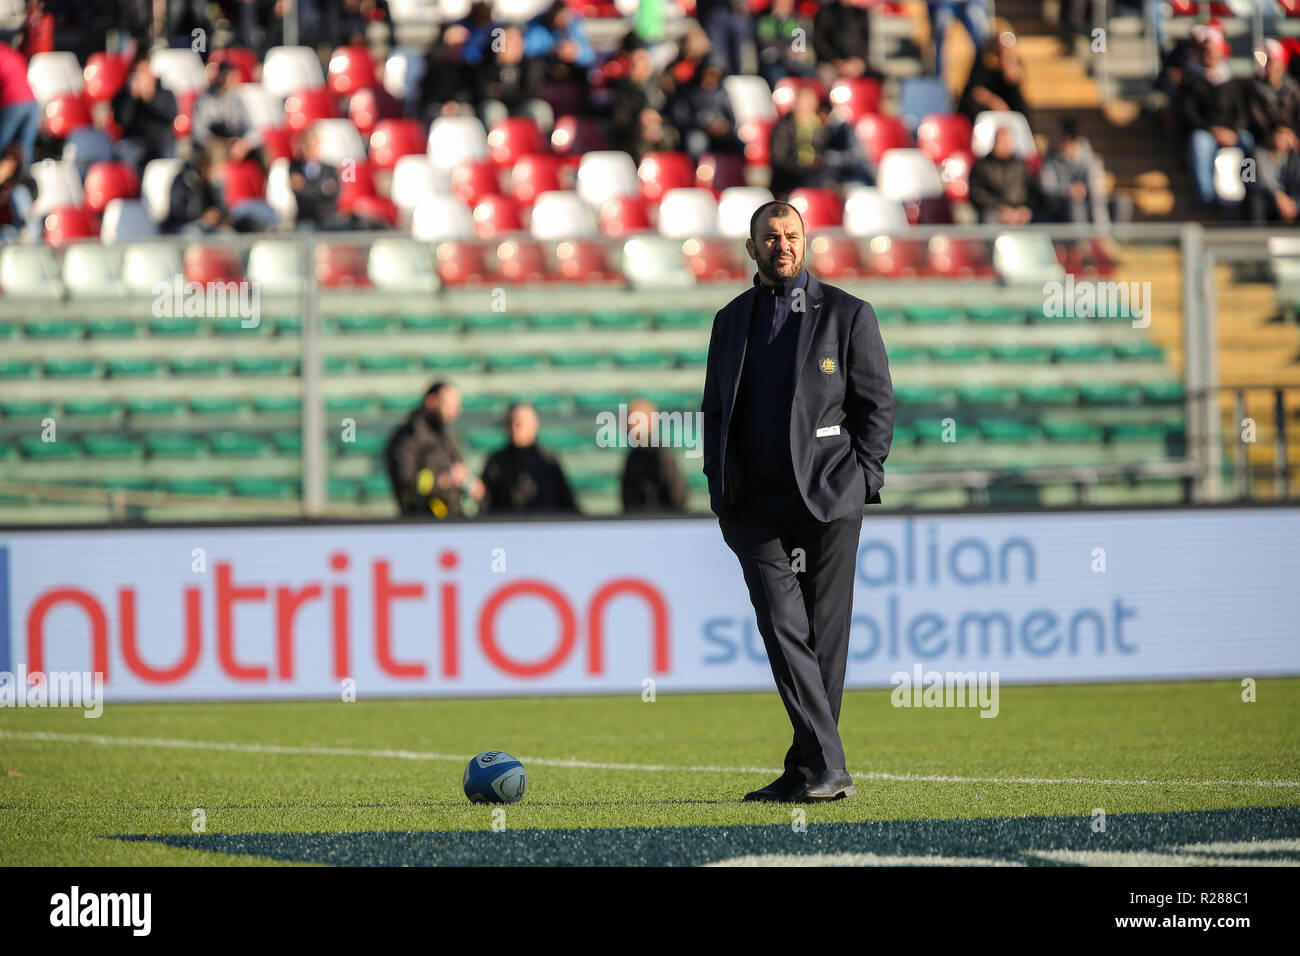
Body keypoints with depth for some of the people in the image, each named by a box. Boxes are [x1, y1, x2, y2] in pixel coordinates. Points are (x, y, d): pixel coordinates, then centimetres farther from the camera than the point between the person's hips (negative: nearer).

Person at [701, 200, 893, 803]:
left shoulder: (847, 314, 4)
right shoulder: (731, 321, 15)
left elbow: (877, 404, 4)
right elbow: (714, 411, 19)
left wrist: (860, 483, -6)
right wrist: (720, 490, 8)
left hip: (827, 502, -2)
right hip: (755, 507, 2)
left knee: (824, 635, 1)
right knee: (782, 626, -13)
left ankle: (808, 770, 10)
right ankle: (828, 769, -17)